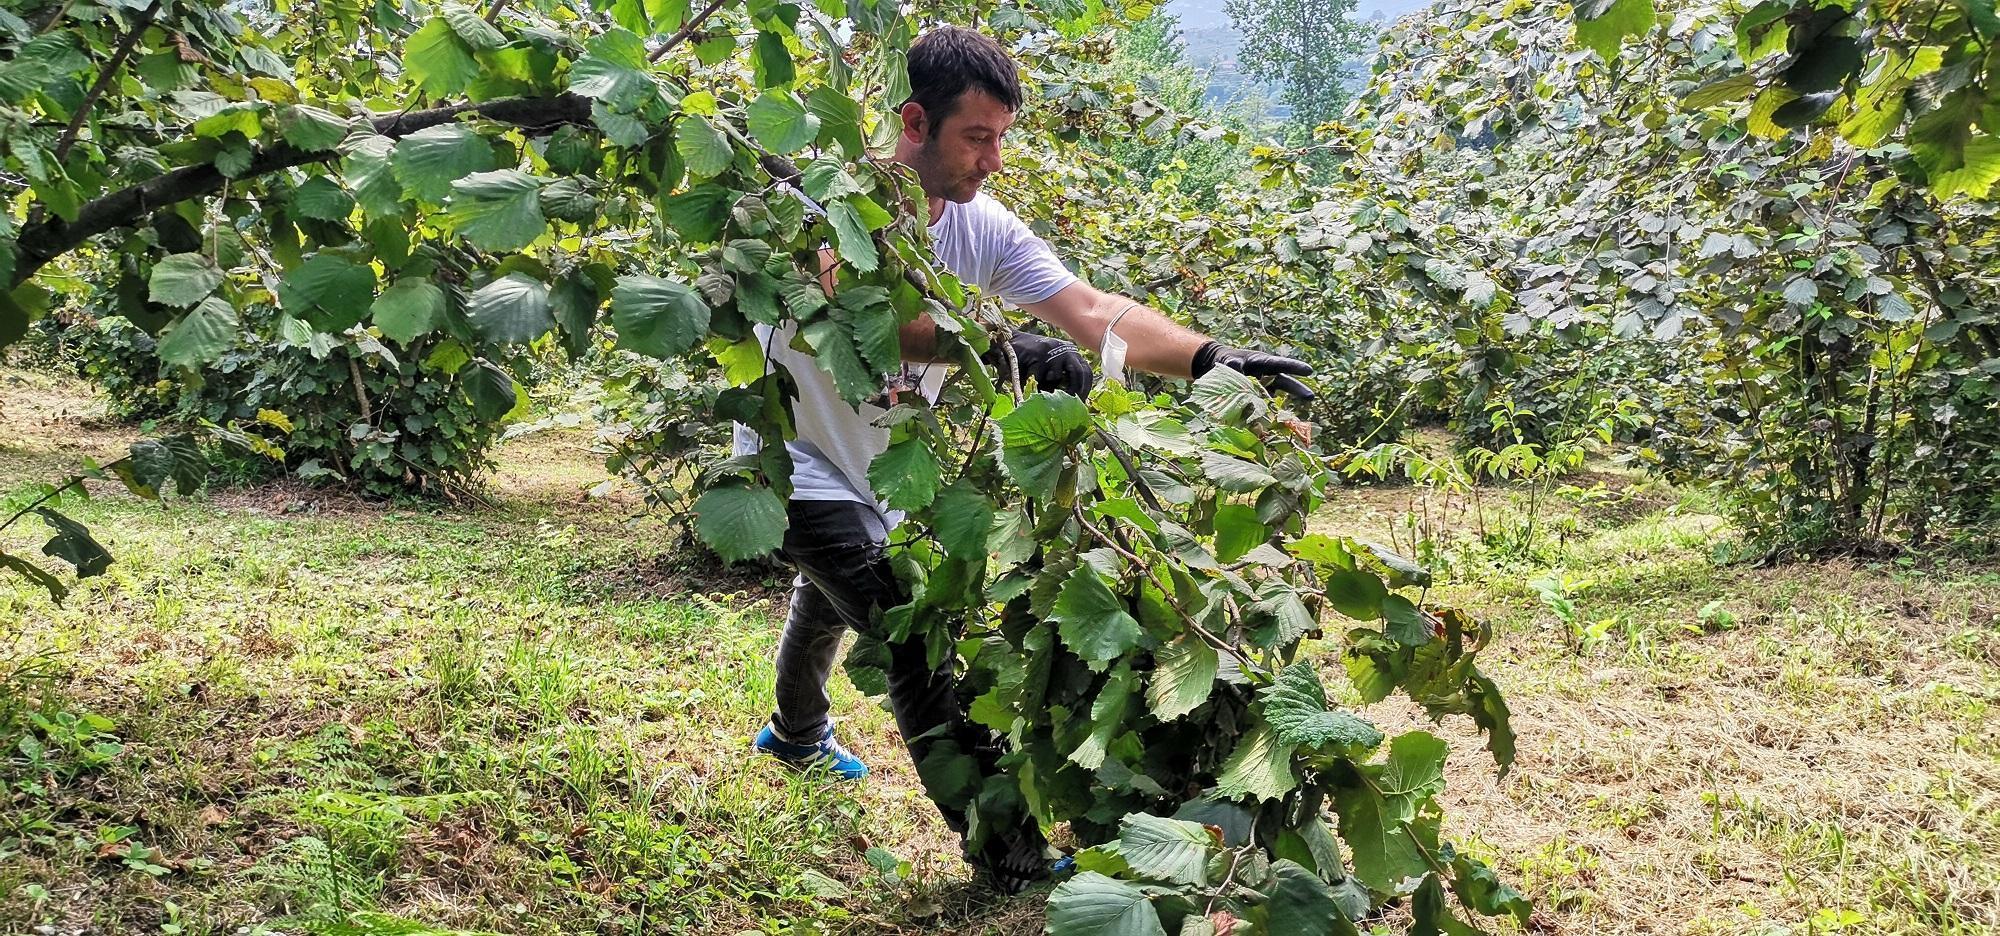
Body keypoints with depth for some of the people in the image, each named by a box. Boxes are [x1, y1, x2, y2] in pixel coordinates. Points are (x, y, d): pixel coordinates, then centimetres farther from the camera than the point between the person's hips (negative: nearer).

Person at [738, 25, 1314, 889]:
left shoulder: (985, 228, -10)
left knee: (829, 612, 31)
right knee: (918, 635, -20)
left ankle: (797, 735, 61)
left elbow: (1093, 312, -19)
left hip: (885, 472, 7)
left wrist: (1210, 357, -34)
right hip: (802, 465, -7)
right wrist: (995, 349, -58)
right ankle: (1007, 854, -15)